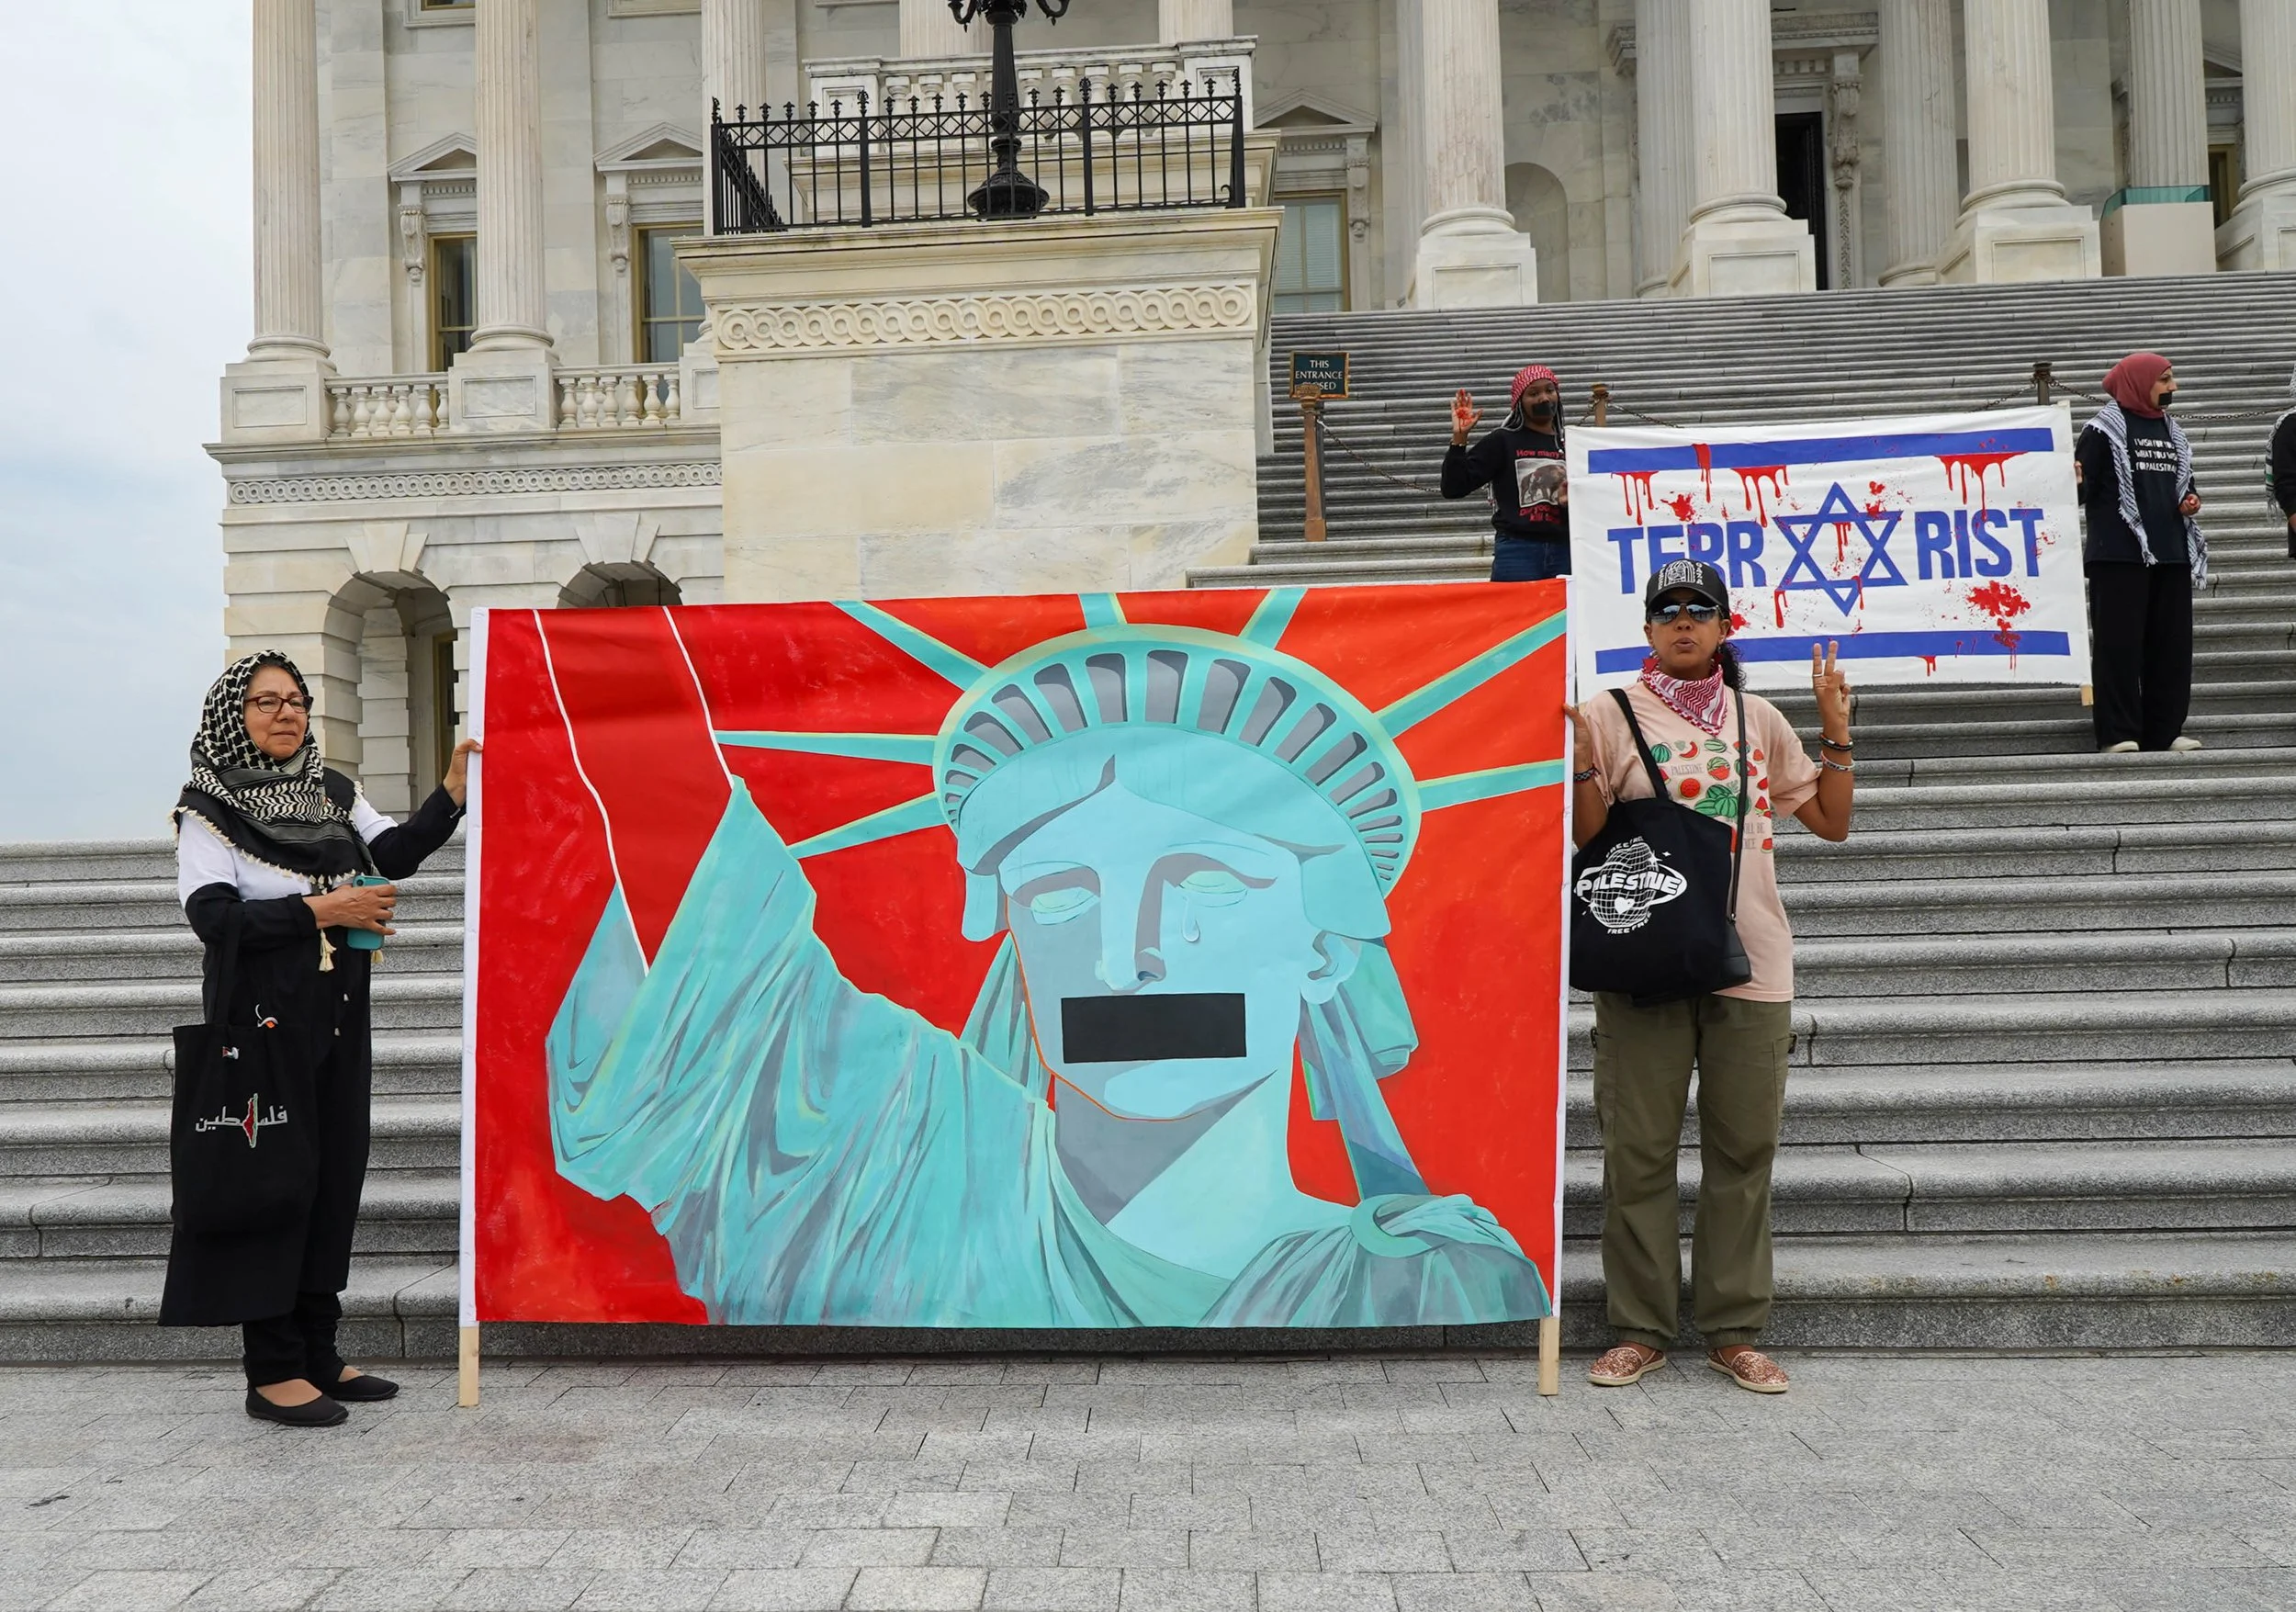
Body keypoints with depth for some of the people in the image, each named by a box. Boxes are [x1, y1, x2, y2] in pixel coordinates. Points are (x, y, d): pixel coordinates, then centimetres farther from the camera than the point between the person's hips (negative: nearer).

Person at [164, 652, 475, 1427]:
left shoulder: (332, 792, 12)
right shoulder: (207, 808, -4)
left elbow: (395, 853, 0)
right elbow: (212, 915, -13)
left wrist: (456, 782, -10)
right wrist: (321, 909, -17)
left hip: (336, 1015, 6)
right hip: (263, 1018, -6)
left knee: (335, 1175, 8)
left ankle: (317, 1353, 19)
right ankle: (272, 1371, 7)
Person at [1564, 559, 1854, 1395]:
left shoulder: (1759, 720, 12)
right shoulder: (1610, 713, 3)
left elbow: (1831, 822, 14)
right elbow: (1589, 839, -2)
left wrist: (1836, 731, 5)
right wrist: (1581, 760, -17)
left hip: (1750, 963, 3)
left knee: (1744, 1148, 7)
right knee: (1639, 1150, 2)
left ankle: (1734, 1331, 19)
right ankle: (1640, 1329, 15)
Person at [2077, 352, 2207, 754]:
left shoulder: (2172, 432, 18)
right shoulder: (2104, 429, -3)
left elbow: (2184, 484, 27)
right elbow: (2086, 489, -9)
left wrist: (2191, 500, 5)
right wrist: (2077, 484, -32)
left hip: (2171, 554, 7)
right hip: (2120, 554, -7)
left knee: (2172, 643, 5)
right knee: (2119, 643, -6)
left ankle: (2165, 730, 11)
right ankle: (2118, 733, -3)